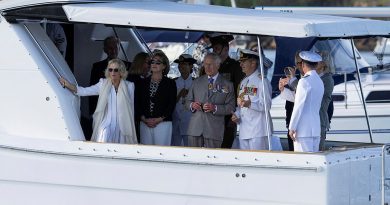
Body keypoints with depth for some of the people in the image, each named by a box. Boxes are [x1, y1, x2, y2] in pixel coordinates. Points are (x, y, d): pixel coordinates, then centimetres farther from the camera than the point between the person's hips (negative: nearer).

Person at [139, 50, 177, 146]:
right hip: (145, 124, 3)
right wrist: (144, 118, -5)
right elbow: (139, 102, 10)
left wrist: (159, 119, -10)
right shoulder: (144, 82, 14)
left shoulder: (170, 83, 5)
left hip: (163, 123, -3)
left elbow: (172, 104, -1)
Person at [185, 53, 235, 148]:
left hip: (214, 130, -3)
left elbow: (231, 107, 0)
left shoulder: (227, 85, 7)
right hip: (195, 128, 3)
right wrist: (192, 105, -5)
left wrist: (215, 108, -15)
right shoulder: (196, 82, 18)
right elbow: (188, 101, 19)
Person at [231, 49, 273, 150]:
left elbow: (266, 105, -15)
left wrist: (250, 104, -30)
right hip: (244, 130, 8)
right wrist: (236, 115, 8)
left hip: (258, 130, -8)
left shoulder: (262, 81, -7)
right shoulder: (243, 82, 20)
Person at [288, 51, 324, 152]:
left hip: (303, 129, -8)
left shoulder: (305, 81, -11)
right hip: (316, 128, 8)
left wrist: (292, 128, -10)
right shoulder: (319, 81, 15)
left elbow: (298, 106, -14)